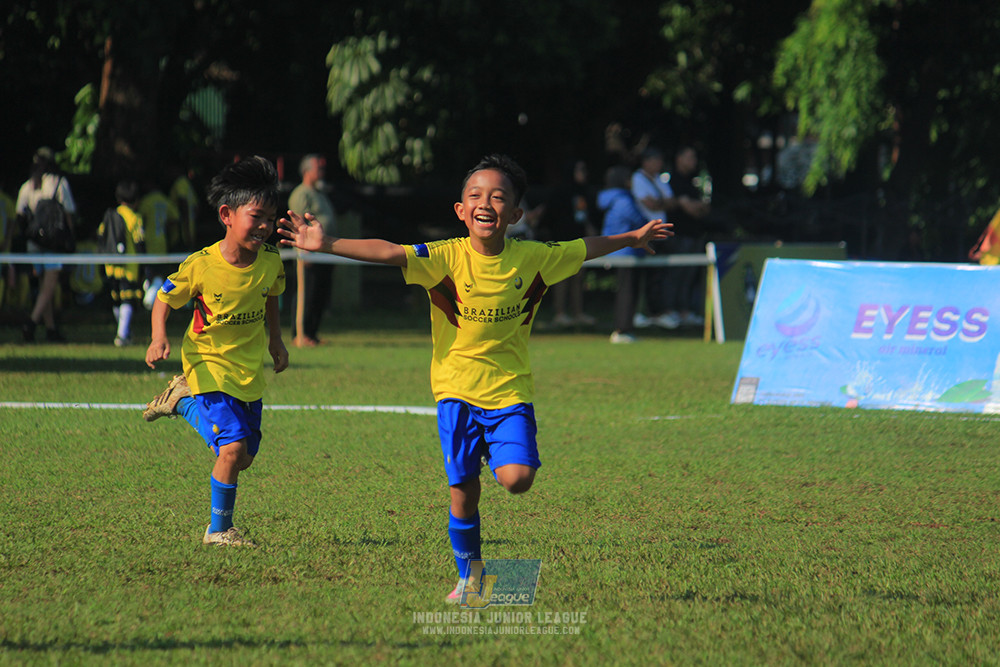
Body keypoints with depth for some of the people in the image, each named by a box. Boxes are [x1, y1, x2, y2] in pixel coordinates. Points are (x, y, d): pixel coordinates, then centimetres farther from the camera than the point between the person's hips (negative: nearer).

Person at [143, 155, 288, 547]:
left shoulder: (270, 261, -8)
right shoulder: (200, 266, -21)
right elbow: (164, 300, -7)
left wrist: (275, 342, 20)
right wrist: (159, 339, -22)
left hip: (250, 370, 6)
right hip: (210, 365, -6)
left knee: (244, 457, 12)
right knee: (233, 447, -20)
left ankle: (183, 401, 34)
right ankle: (219, 529, -2)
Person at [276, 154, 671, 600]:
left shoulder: (533, 258, -3)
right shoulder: (446, 258, -11)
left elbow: (586, 249, 13)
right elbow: (388, 253, -23)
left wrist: (633, 238, 25)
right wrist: (326, 245, -35)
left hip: (510, 391, 1)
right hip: (457, 390, -1)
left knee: (517, 479, -17)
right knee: (463, 492, 1)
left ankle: (501, 457, 19)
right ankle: (468, 577, 19)